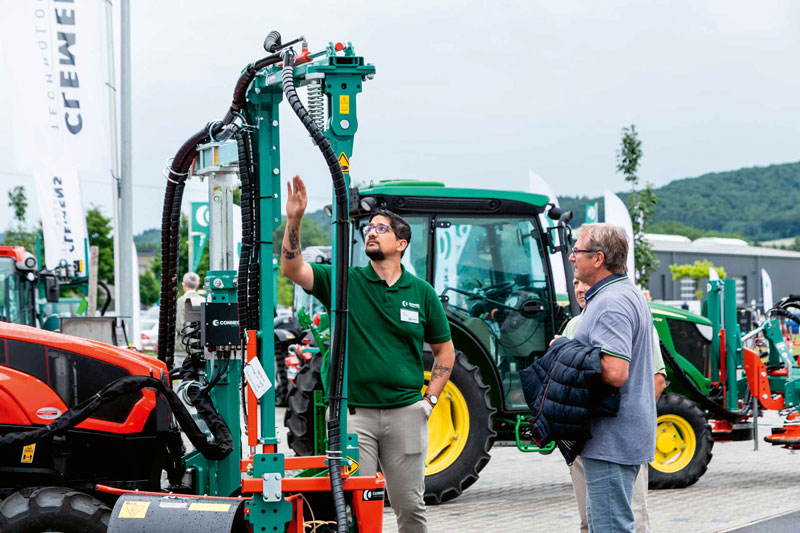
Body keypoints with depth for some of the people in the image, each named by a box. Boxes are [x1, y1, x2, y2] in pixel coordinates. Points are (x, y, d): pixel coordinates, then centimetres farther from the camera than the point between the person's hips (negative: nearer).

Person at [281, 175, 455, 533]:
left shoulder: (421, 293, 6)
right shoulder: (344, 282, 3)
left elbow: (444, 349, 13)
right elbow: (292, 269, -11)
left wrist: (430, 399, 3)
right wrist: (294, 221, -23)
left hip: (406, 413, 1)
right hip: (354, 412, 0)